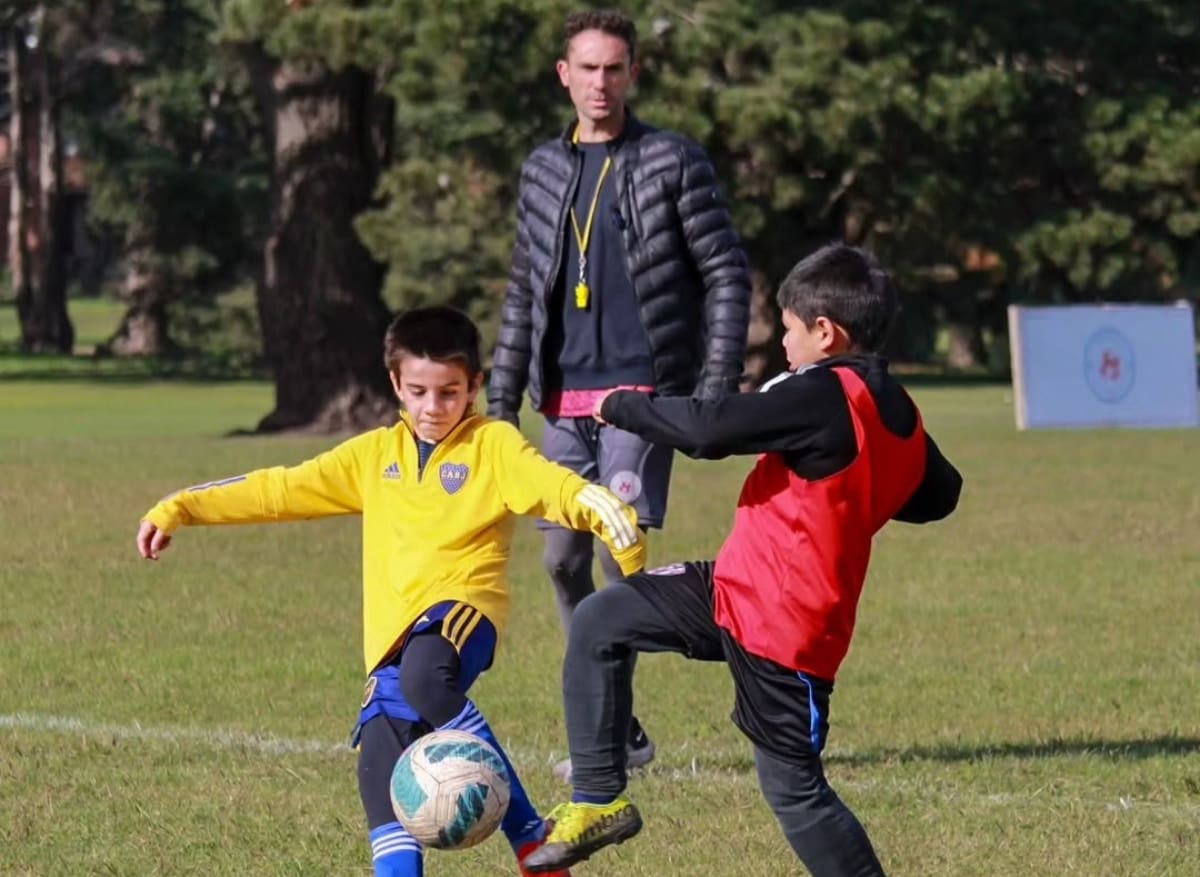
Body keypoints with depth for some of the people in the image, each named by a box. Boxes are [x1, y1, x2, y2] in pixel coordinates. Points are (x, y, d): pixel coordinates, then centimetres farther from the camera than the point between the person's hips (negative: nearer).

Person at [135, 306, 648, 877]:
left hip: (462, 605, -6)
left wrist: (614, 520, -36)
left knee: (426, 676, -35)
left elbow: (556, 487, -14)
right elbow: (281, 489, 17)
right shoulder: (375, 455, 17)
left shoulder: (494, 445, 3)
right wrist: (178, 509, 12)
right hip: (394, 631, 6)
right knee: (381, 770, -6)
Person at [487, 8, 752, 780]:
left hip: (642, 391, -6)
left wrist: (718, 388, -10)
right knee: (564, 557, 3)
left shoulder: (674, 163, -1)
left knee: (620, 548, -15)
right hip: (565, 398, 6)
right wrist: (502, 397, 13)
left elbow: (728, 276, -2)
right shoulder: (545, 169, 13)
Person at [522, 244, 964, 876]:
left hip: (777, 629, -9)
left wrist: (621, 407, -9)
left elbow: (708, 430, -24)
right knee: (598, 624, 10)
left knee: (794, 787, 0)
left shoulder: (822, 397, -21)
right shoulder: (902, 418, 6)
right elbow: (938, 497, 22)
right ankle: (598, 798, 12)